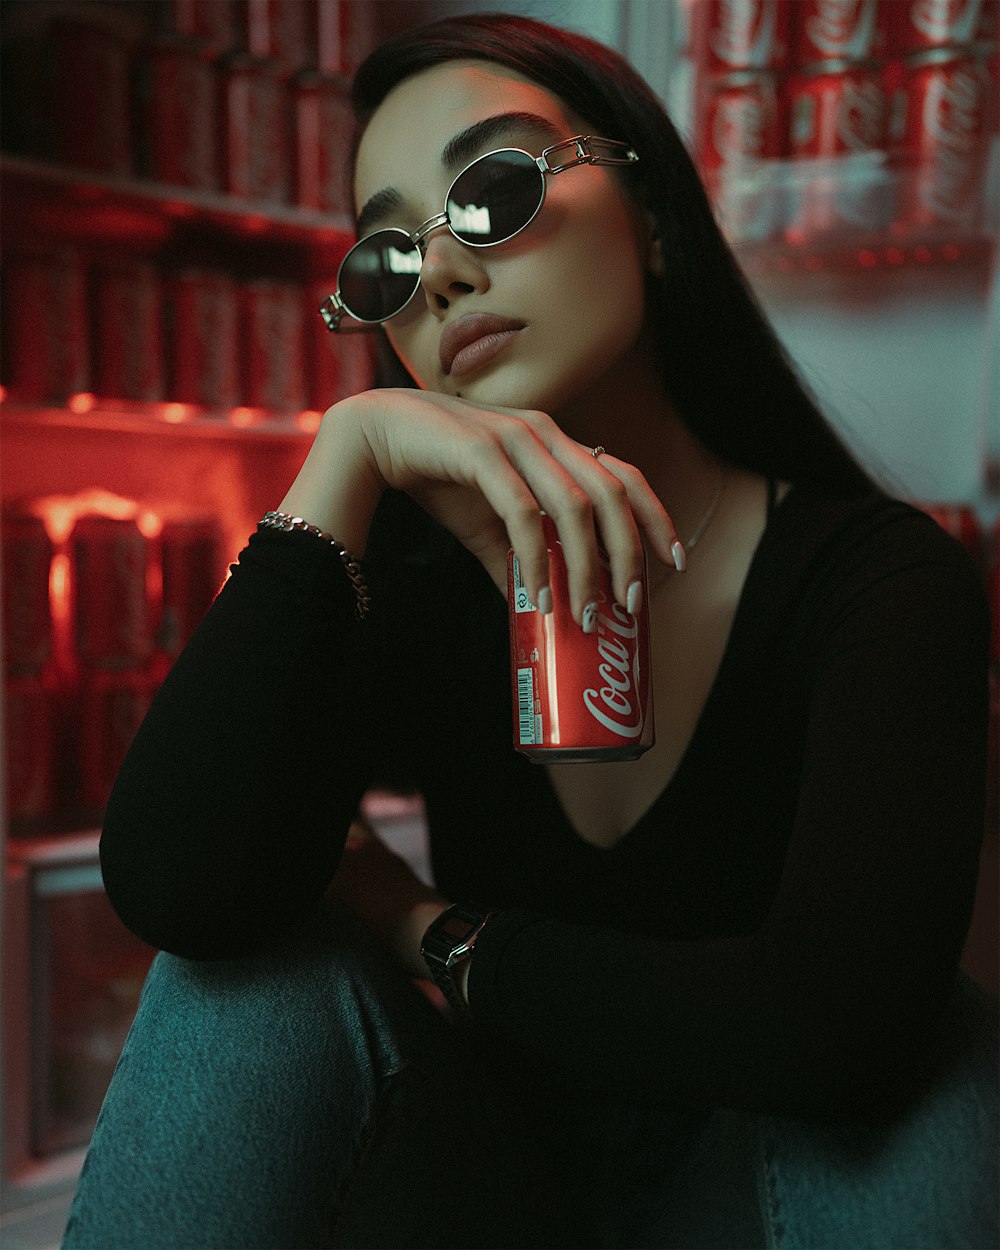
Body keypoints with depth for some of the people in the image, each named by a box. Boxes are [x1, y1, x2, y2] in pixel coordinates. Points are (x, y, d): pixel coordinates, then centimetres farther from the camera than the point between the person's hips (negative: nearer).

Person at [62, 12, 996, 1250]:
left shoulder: (874, 574, -19)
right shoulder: (412, 573, -11)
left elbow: (837, 1019, -33)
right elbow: (174, 893, -28)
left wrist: (435, 939, -20)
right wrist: (346, 451, -29)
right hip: (485, 1142, 1)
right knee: (257, 950, -25)